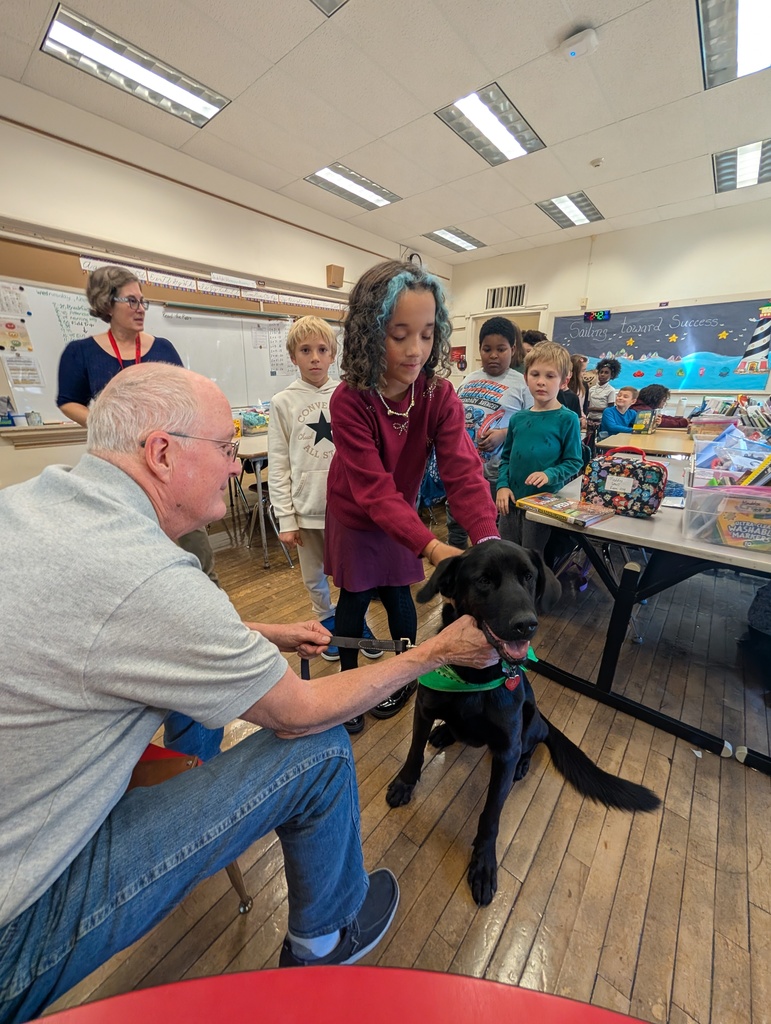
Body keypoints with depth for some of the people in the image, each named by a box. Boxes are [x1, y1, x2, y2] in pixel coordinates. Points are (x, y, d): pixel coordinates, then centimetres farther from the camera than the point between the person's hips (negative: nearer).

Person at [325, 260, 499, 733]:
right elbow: (376, 491, -34)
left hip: (402, 513, 2)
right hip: (356, 515, -1)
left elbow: (464, 472, -27)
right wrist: (434, 548, -46)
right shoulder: (349, 401, -28)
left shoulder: (441, 395, -19)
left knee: (396, 593, 10)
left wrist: (488, 542, -43)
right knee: (354, 598, 9)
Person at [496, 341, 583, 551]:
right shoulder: (518, 418, 6)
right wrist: (502, 486, -3)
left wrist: (550, 475, -23)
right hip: (511, 500, 5)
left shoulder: (567, 419, -6)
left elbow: (574, 462, -6)